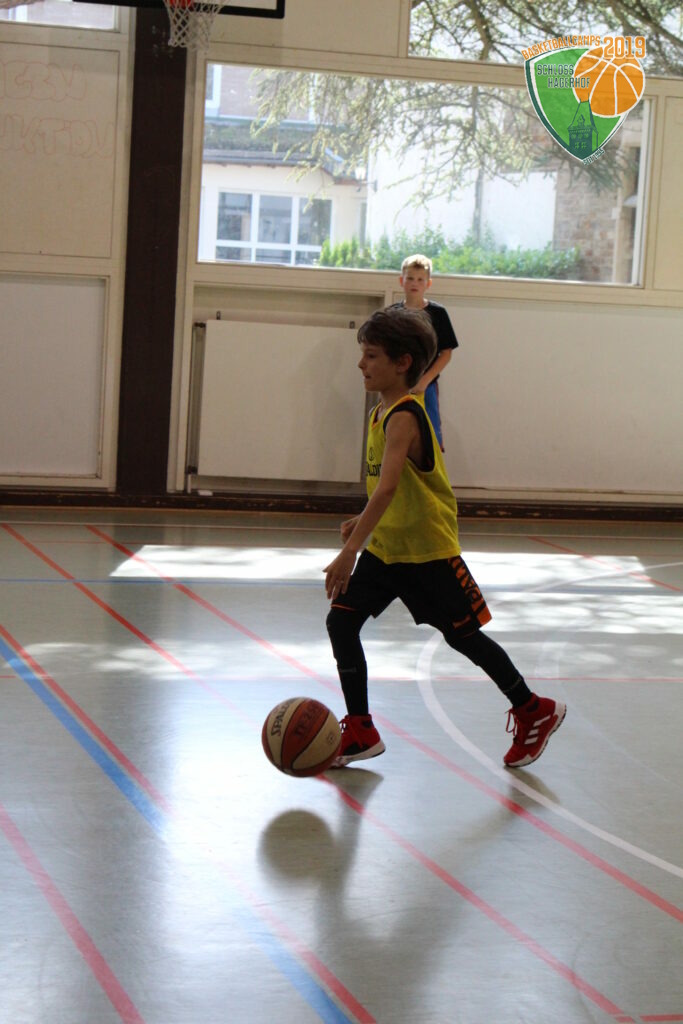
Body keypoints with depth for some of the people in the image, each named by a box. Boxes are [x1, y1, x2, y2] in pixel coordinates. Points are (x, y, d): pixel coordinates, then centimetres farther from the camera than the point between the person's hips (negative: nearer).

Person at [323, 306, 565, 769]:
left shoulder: (404, 417, -23)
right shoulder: (382, 413, 6)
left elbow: (387, 488, -36)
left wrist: (349, 552, -42)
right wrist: (364, 522, 12)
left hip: (428, 548, -8)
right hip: (387, 546, 9)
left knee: (462, 635, 4)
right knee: (341, 620, -2)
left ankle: (535, 712, 23)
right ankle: (360, 731, 5)